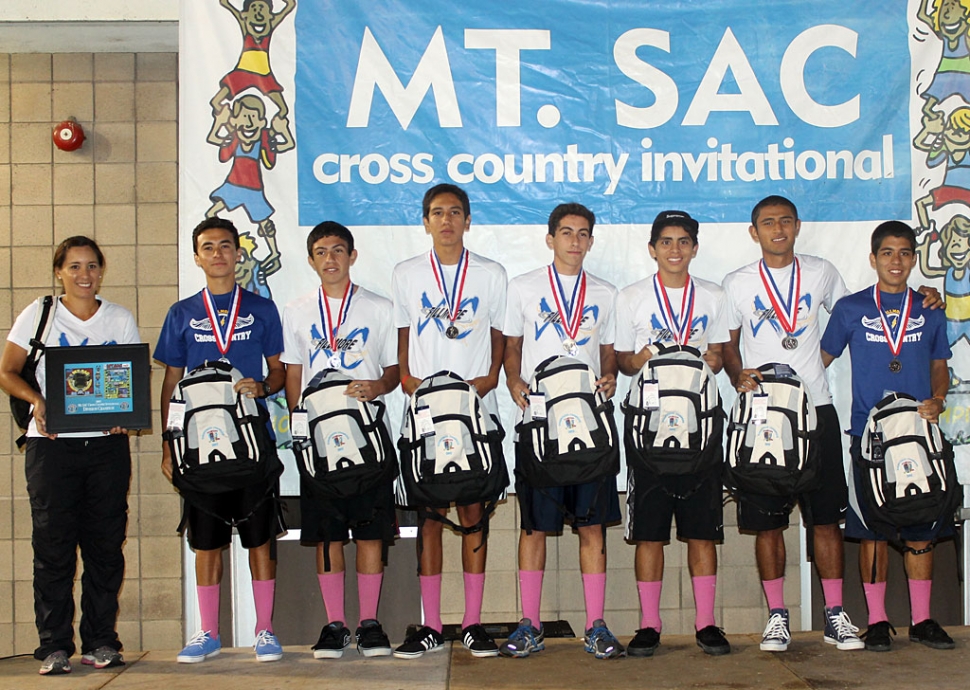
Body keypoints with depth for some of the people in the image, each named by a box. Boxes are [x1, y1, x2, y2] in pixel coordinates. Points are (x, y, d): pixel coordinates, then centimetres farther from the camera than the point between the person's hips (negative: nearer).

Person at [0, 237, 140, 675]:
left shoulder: (120, 319, 10)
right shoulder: (38, 315, 5)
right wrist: (36, 399, -15)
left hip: (107, 442, 2)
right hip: (52, 442, -2)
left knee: (105, 543, 3)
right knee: (53, 543, -2)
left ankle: (101, 641, 13)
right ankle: (54, 646, 6)